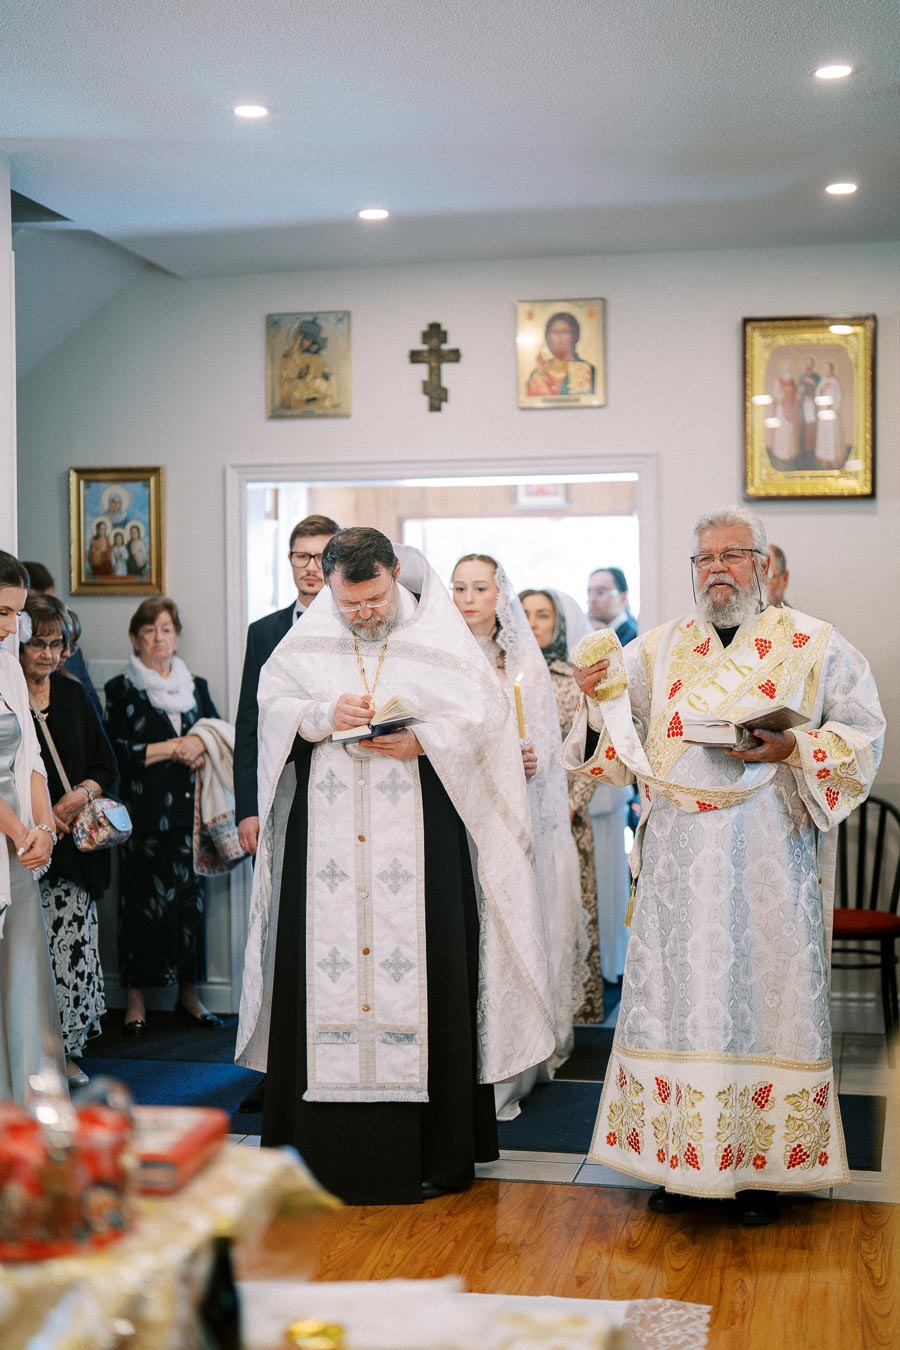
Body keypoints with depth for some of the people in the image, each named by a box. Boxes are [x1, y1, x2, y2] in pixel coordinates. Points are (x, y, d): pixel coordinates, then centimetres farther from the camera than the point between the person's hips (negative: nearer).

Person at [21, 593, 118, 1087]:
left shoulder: (73, 695, 12)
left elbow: (107, 768, 15)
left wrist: (81, 795, -5)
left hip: (72, 844, 4)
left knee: (74, 944, 1)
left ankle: (67, 1050, 11)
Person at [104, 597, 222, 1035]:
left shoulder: (196, 686, 15)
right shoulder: (121, 690, 2)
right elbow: (118, 753, -7)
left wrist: (198, 749, -10)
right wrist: (174, 748, -9)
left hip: (190, 811, 4)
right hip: (144, 814, -3)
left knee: (190, 898, 4)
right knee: (142, 901, -3)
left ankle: (188, 993, 13)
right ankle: (136, 998, 6)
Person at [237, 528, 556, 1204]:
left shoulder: (438, 635, 1)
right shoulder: (307, 640, 9)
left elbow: (486, 712, -2)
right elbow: (273, 706, 8)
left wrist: (422, 741, -16)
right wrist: (326, 714, -11)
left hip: (418, 836, -2)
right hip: (326, 837, 2)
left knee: (426, 972, -3)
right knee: (324, 962, 2)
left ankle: (441, 1148, 8)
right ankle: (328, 1143, 12)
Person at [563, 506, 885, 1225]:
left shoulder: (814, 644, 4)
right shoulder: (658, 648, 13)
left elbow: (865, 733, 3)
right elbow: (621, 738, 13)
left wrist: (793, 747, -14)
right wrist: (597, 698, -9)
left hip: (767, 854, -2)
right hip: (679, 857, 3)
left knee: (762, 990, 1)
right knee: (676, 991, 4)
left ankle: (762, 1163, 13)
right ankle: (680, 1158, 15)